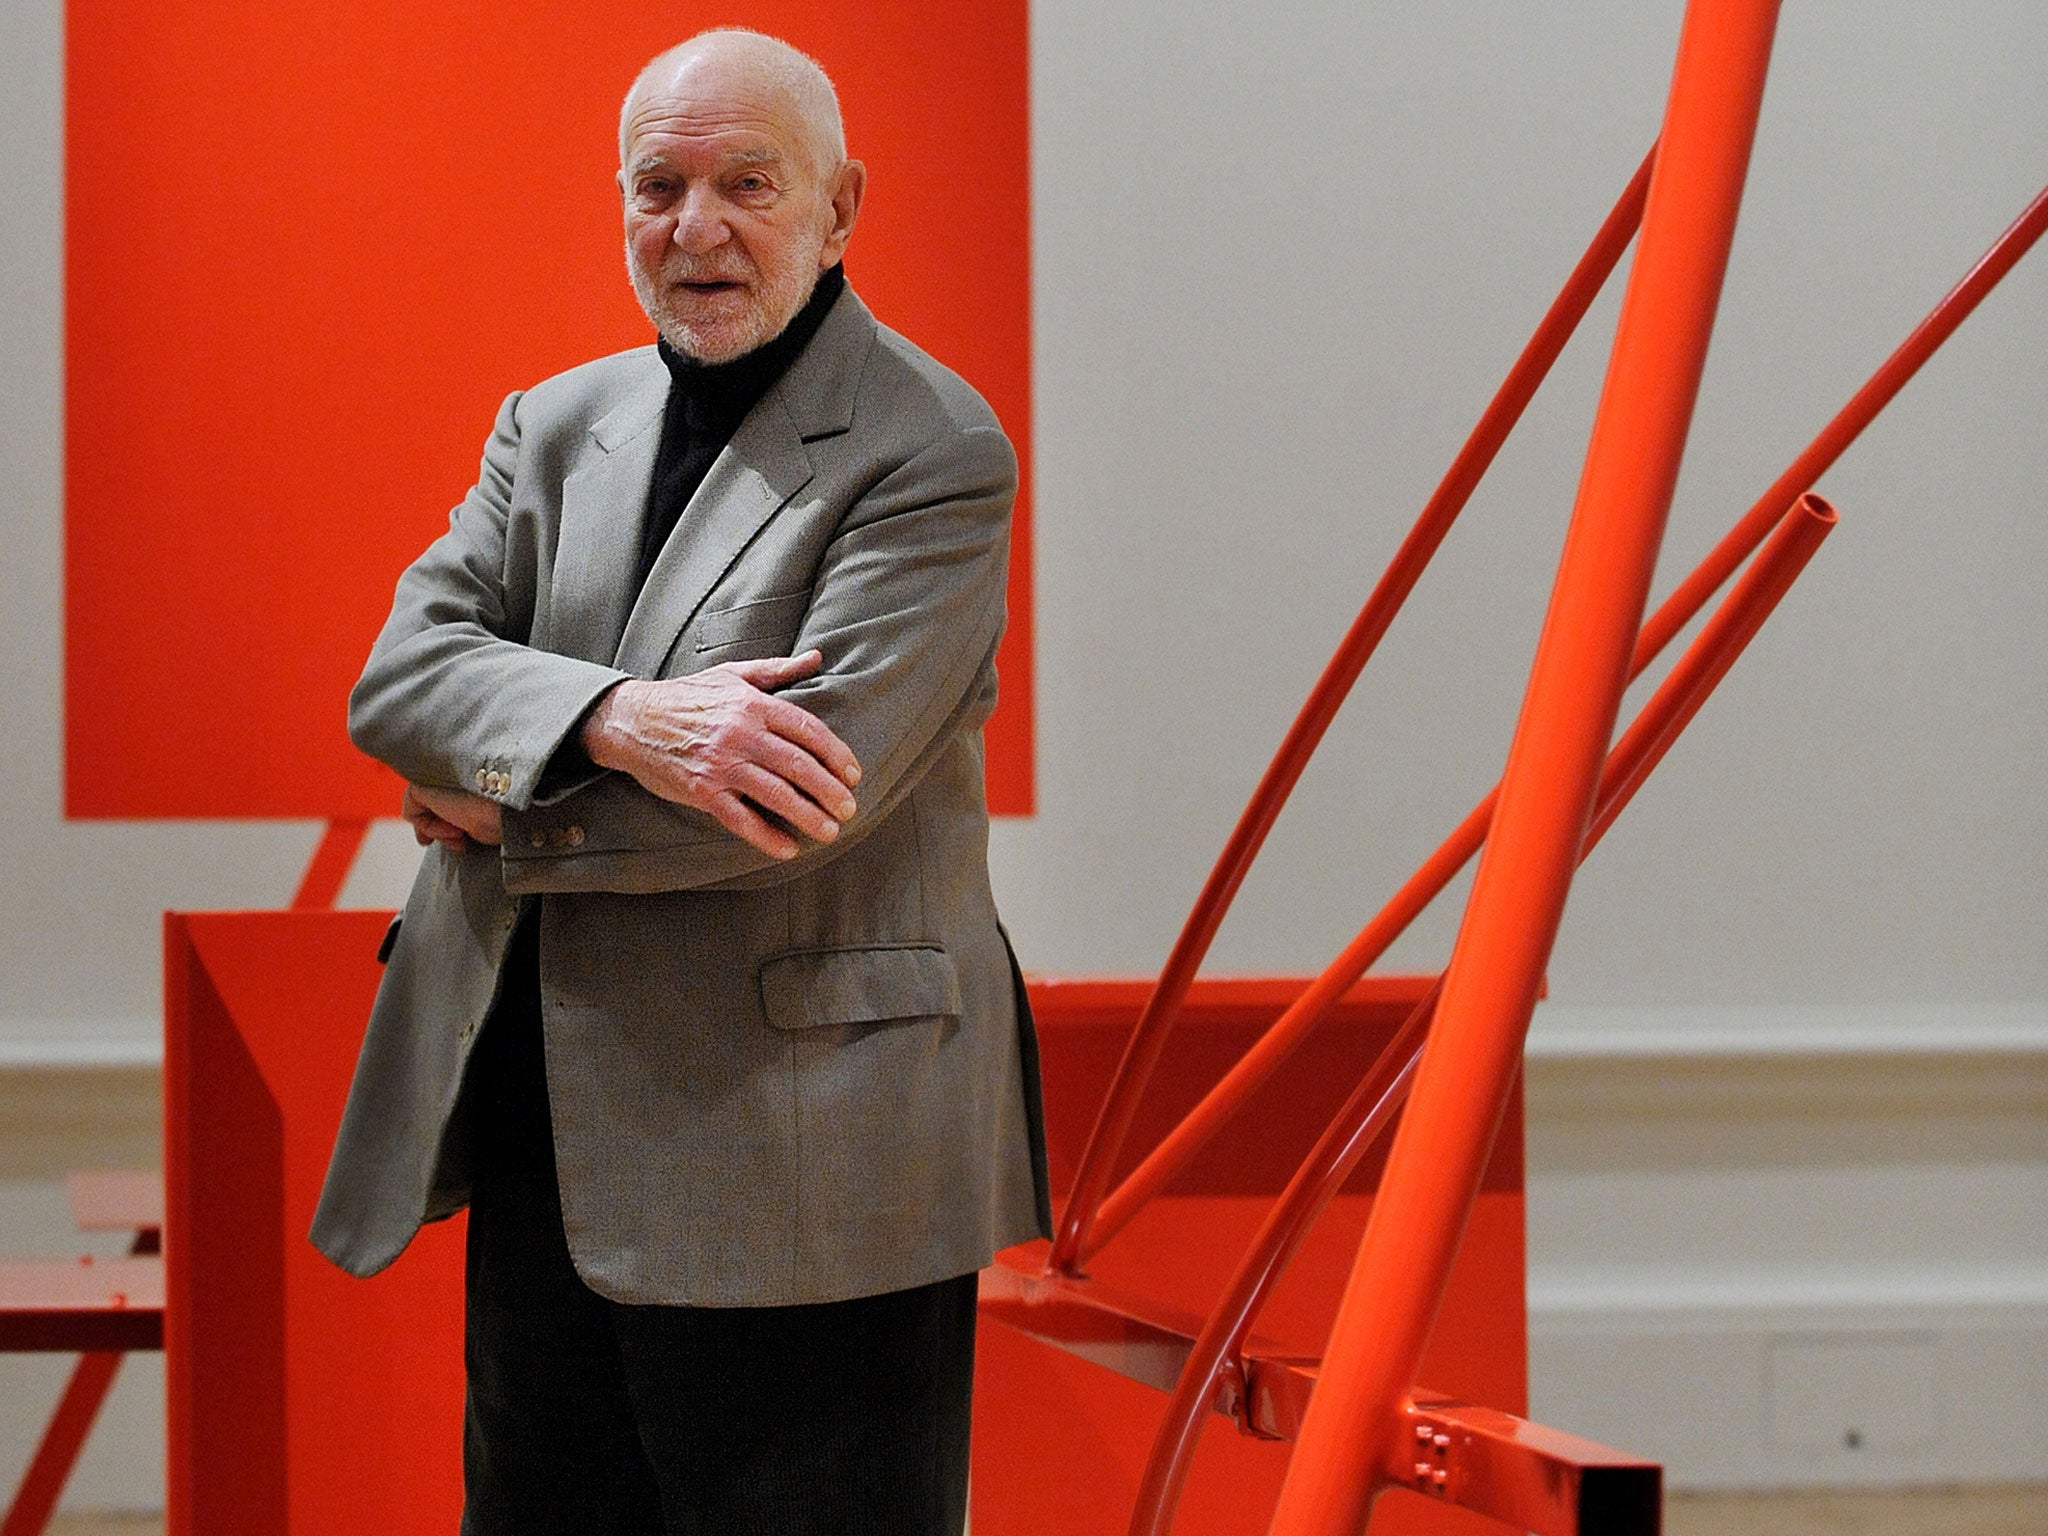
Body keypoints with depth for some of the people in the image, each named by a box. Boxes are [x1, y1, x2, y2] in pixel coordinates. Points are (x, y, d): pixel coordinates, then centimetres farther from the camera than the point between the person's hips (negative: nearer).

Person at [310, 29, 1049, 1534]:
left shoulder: (936, 451, -8)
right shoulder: (557, 425, 13)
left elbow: (813, 781, -18)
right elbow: (401, 670, 0)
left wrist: (503, 812, -8)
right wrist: (614, 720, -21)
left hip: (800, 1175, -6)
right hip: (539, 1140, 6)